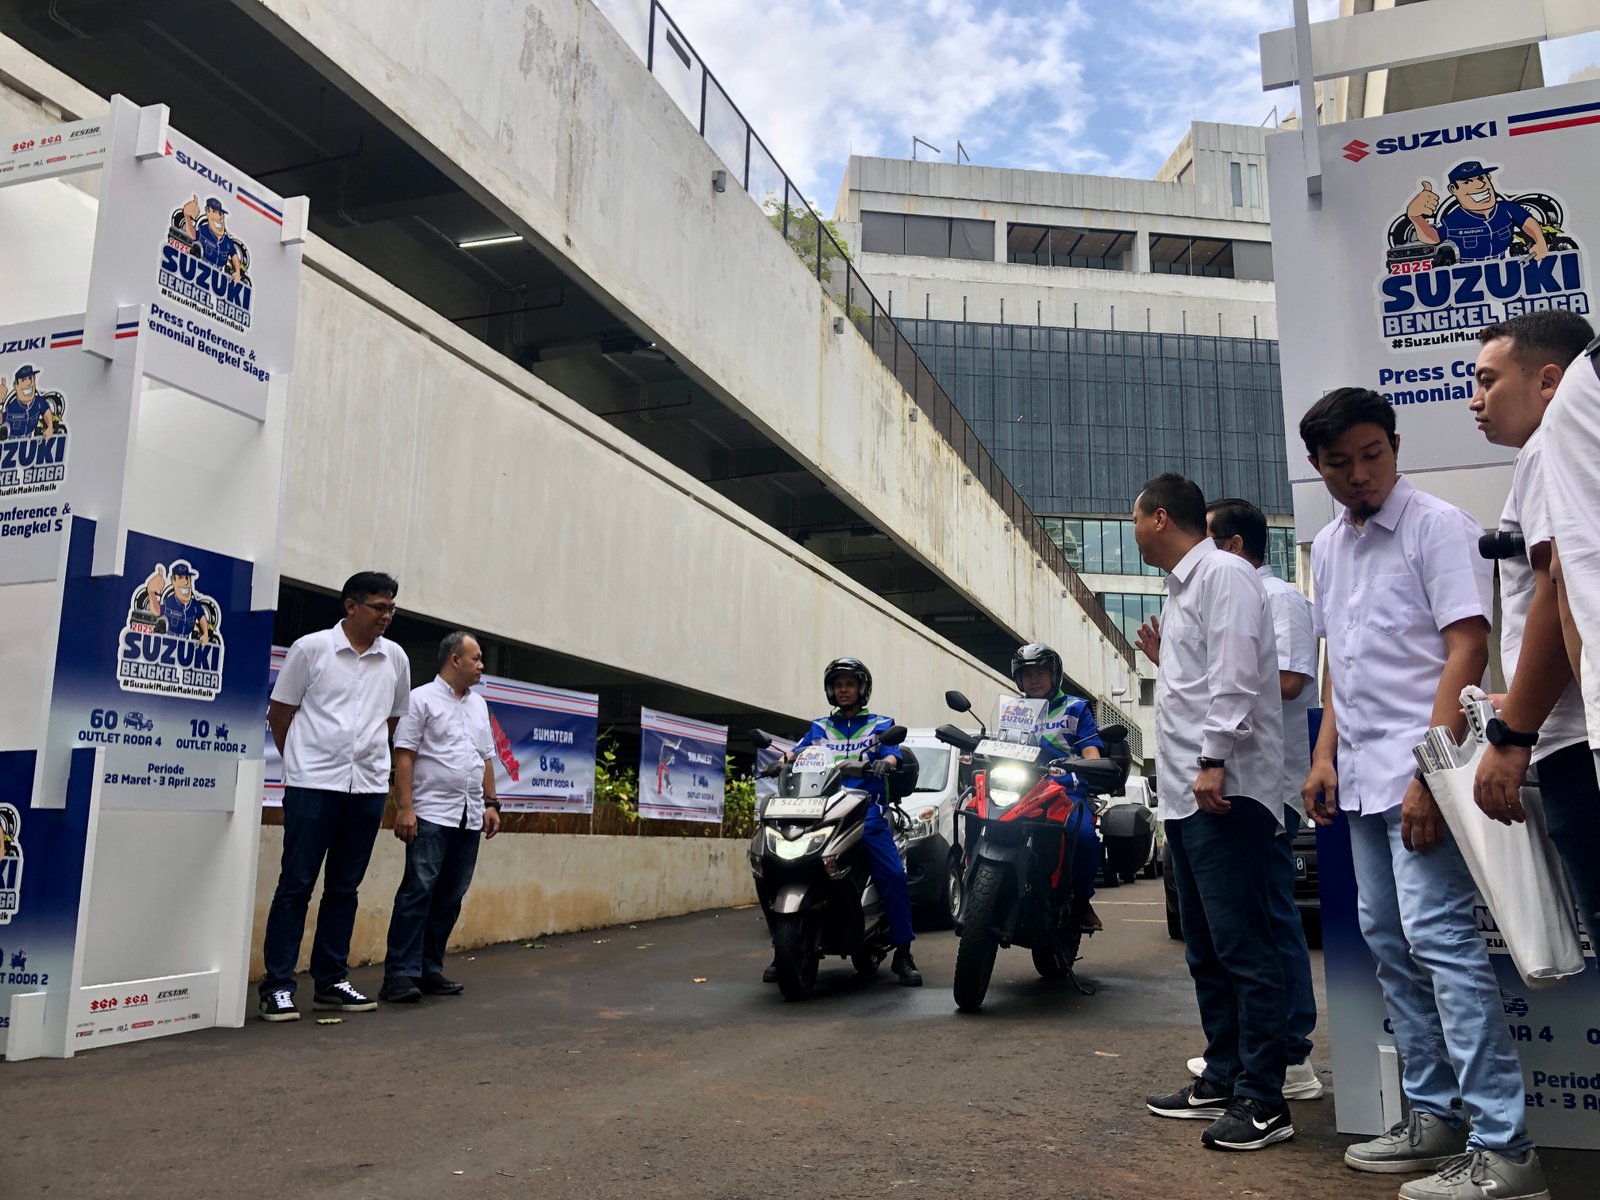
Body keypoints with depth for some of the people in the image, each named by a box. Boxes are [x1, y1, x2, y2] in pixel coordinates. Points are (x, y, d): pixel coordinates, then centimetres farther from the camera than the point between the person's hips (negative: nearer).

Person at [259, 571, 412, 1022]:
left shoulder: (395, 658, 7)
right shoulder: (311, 648, -3)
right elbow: (279, 711, 4)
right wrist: (302, 762, 8)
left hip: (369, 786, 4)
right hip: (313, 785, -4)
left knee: (344, 888, 10)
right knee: (296, 884, -1)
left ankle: (330, 981, 19)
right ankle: (278, 986, 5)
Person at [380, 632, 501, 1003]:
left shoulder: (479, 705, 18)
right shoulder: (422, 699, -2)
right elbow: (404, 756, -8)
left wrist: (491, 804, 13)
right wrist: (404, 806, -15)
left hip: (470, 817, 7)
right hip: (431, 815, -7)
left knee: (450, 897, 8)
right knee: (418, 891, -9)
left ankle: (430, 969, 15)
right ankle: (400, 974, -5)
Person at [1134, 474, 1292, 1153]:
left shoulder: (1223, 573, -7)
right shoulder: (1182, 588, 23)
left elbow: (1234, 674, -17)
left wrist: (1214, 760, -22)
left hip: (1224, 792, -11)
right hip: (1187, 796, 11)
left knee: (1243, 949, -7)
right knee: (1206, 952, 14)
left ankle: (1262, 1100, -2)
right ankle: (1223, 1078, 23)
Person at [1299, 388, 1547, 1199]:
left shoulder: (1436, 525, -6)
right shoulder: (1327, 546, 15)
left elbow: (1467, 650, -13)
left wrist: (1429, 772, -19)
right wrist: (1326, 755, 12)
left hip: (1419, 772, -8)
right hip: (1362, 779, 8)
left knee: (1437, 938, -12)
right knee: (1388, 944, 12)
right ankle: (1432, 1117, 23)